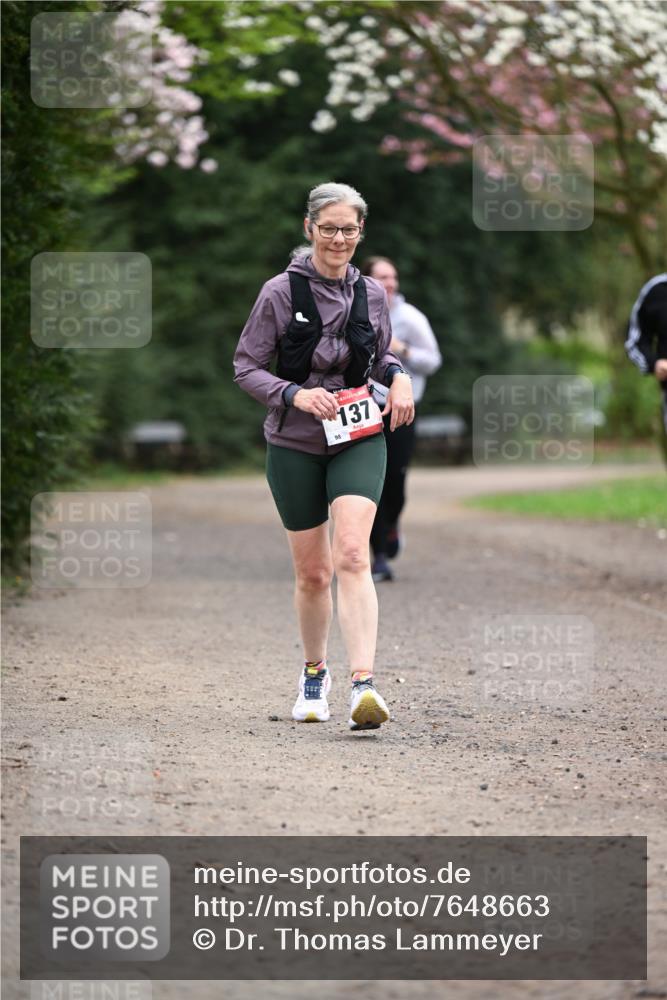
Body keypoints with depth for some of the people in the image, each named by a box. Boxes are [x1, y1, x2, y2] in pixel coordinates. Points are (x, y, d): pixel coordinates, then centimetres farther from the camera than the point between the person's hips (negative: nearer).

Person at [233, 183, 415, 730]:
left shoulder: (372, 294, 4)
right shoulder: (280, 293, -6)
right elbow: (246, 367, -3)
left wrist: (399, 376, -3)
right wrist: (294, 394, -19)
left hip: (359, 440, 1)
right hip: (295, 444, -1)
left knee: (352, 556, -19)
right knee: (312, 572, 8)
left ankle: (364, 684, -28)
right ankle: (315, 674, 33)